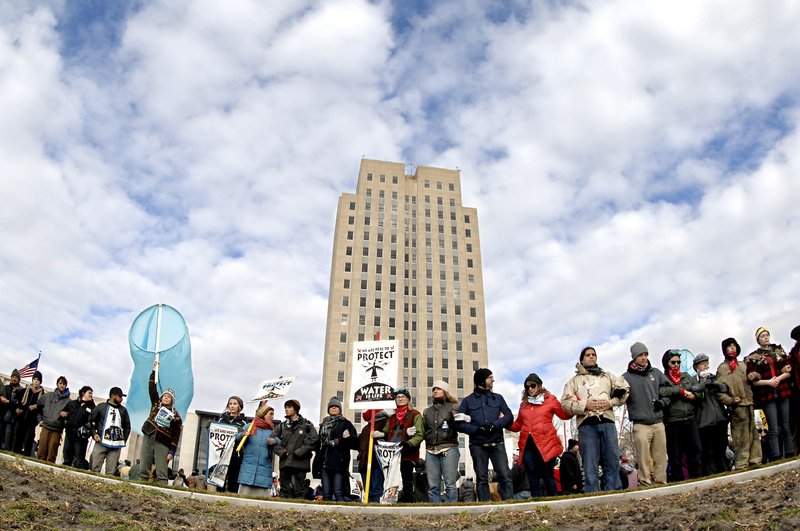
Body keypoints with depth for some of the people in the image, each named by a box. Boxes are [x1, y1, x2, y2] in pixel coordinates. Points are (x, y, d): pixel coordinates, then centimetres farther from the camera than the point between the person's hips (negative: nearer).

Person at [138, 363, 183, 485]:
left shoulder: (175, 415, 4)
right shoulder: (156, 404, 14)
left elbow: (176, 436, 0)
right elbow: (152, 388, 7)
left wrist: (172, 451, -10)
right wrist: (154, 370, 2)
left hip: (163, 444, -3)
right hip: (148, 438, 3)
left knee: (162, 473, -9)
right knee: (144, 469, 0)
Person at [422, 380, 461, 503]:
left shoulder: (453, 407, 11)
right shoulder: (427, 411, 25)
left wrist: (462, 419, -20)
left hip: (449, 448, -4)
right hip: (431, 451, 4)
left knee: (450, 484, -9)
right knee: (433, 486, -1)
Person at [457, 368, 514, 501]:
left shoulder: (498, 398, 15)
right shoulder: (468, 400, 9)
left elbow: (509, 416, 6)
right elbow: (459, 423, 2)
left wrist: (495, 424, -12)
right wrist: (476, 429, -13)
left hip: (497, 443, 1)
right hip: (477, 445, -1)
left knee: (505, 476, -9)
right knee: (482, 479, 2)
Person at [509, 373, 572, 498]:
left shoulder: (550, 400, 8)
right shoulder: (523, 404, 20)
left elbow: (565, 414, 4)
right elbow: (517, 425, 23)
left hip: (545, 444, -4)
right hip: (527, 445, 4)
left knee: (547, 475, -4)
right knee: (533, 477, 2)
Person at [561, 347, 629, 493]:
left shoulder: (607, 376, 25)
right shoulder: (574, 380, 18)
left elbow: (624, 389, 15)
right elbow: (566, 402, 6)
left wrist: (611, 402, -1)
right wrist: (585, 405, -9)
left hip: (607, 421, 2)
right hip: (586, 424, -2)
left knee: (612, 461, -1)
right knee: (590, 465, -5)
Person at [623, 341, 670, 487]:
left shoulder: (656, 373, 13)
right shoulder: (627, 377, 2)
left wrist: (662, 402, 1)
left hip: (659, 422, 4)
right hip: (640, 424, -4)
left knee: (661, 457, 5)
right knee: (644, 458, -6)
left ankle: (661, 483, 15)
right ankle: (646, 484, -1)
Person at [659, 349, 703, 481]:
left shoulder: (687, 376, 18)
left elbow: (699, 389, 11)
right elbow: (662, 391, -18)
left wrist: (693, 395, -9)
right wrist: (682, 390, -13)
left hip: (690, 419, 4)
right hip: (672, 422, -4)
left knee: (695, 450, 4)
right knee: (675, 455, 2)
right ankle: (678, 481, 10)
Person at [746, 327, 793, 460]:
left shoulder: (779, 350, 12)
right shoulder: (753, 357, 3)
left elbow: (789, 370, 4)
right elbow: (752, 380, -2)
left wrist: (779, 378, -12)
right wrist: (768, 381, -14)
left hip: (784, 393, 2)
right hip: (767, 395, -2)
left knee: (786, 427, 5)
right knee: (773, 429, -4)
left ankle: (790, 456, 10)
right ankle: (776, 459, -2)